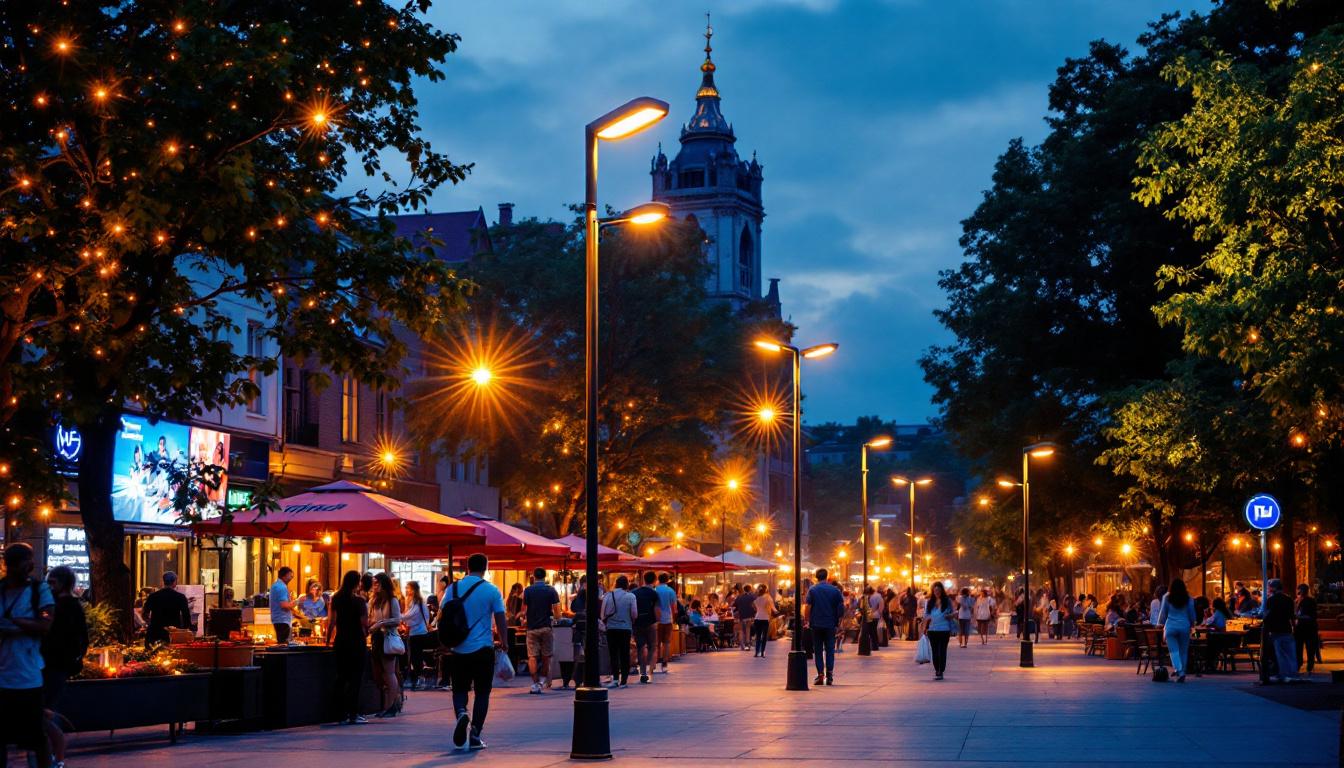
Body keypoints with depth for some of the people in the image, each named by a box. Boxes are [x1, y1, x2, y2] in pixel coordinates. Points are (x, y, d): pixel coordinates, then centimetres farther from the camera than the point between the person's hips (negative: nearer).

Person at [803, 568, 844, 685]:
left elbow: (807, 607, -8)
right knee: (830, 649, 6)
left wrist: (807, 620, 3)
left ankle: (820, 674, -1)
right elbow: (842, 606, 3)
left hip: (816, 624, -1)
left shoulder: (812, 590, -3)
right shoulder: (835, 590, 2)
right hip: (831, 624, 1)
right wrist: (838, 620, 14)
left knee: (818, 650, 6)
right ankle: (829, 675, -1)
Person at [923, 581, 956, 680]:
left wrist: (950, 615, -15)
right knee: (935, 651, 7)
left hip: (944, 630, -3)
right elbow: (926, 615, 11)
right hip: (932, 630, 3)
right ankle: (936, 670, 18)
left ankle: (941, 672, -2)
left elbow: (954, 613, 7)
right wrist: (925, 627, -4)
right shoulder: (929, 602, 8)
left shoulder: (947, 601, 2)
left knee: (942, 651, -3)